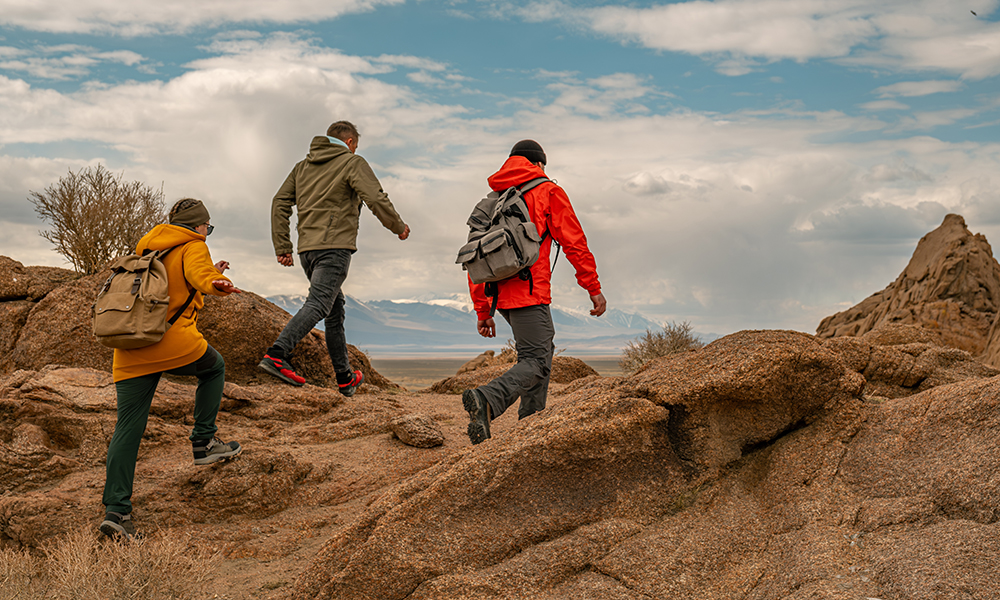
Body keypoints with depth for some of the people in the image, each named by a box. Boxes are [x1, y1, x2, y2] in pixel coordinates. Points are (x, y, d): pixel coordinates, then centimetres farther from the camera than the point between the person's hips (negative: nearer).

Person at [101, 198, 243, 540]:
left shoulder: (147, 250, 27)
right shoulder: (193, 247, 4)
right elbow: (198, 273, -21)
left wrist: (209, 275, 50)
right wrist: (216, 284, -41)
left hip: (130, 353, 6)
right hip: (174, 343, -6)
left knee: (128, 428, 3)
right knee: (213, 367, 26)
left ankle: (116, 509, -4)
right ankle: (203, 441, 21)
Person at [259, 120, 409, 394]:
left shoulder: (303, 166, 22)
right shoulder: (353, 163, 4)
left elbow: (280, 202, 15)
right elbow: (376, 199, -7)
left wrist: (282, 246, 12)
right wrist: (398, 227, 8)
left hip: (307, 248, 7)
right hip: (334, 246, -7)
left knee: (335, 309, 14)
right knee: (318, 304, -18)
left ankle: (345, 377, 19)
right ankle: (277, 354, -36)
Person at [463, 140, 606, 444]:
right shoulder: (549, 192, 5)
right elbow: (574, 242, -3)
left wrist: (483, 311, 19)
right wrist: (594, 288, 2)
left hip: (501, 292, 7)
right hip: (529, 291, -7)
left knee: (543, 347, 22)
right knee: (536, 361, -11)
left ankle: (531, 422, 15)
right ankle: (487, 399, -35)